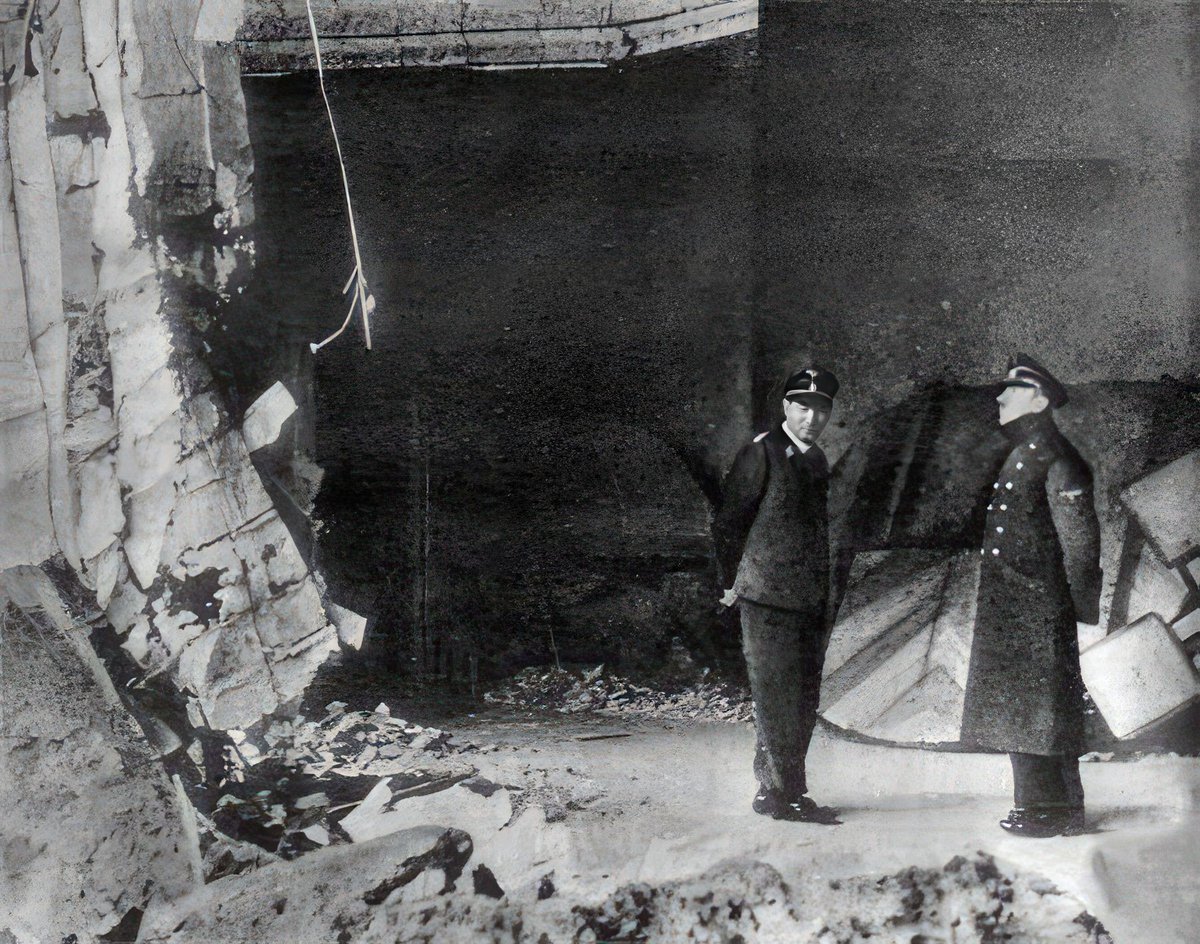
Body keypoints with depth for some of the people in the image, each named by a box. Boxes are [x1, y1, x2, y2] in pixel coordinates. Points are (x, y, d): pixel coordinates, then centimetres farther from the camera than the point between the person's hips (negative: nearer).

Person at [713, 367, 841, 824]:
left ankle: (772, 788, 20)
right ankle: (784, 792, 3)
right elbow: (727, 520, -7)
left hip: (811, 598, 8)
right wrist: (732, 582, -4)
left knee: (804, 700, 10)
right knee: (776, 696, -4)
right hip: (767, 597, -8)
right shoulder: (762, 451, -8)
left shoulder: (817, 460, 15)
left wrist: (825, 589, 19)